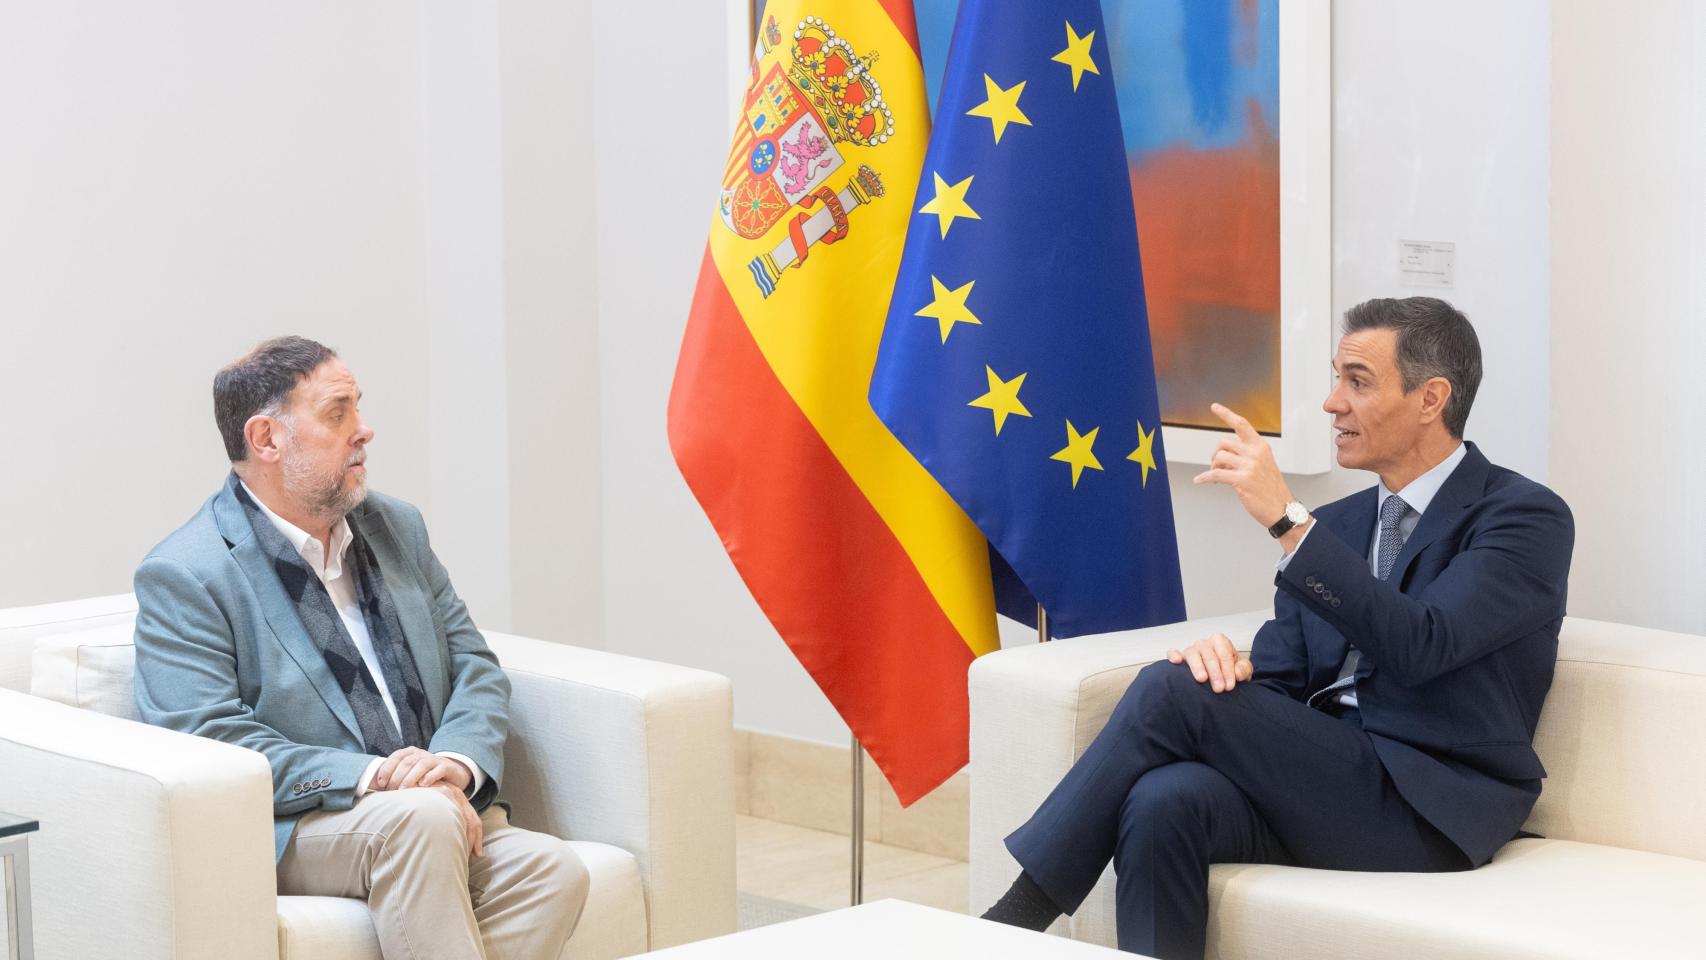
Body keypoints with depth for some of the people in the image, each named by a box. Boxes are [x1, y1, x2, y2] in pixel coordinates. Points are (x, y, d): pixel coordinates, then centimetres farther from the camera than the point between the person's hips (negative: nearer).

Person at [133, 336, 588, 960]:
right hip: (287, 833, -6)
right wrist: (370, 776, -22)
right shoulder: (183, 577, -3)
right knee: (421, 817, -37)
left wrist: (457, 762, -8)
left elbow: (475, 668, 15)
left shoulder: (397, 528, 17)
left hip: (441, 810, 6)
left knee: (552, 868, -25)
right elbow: (207, 742, -13)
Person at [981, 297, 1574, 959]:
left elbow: (1417, 646, -20)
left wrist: (1286, 518, -22)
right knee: (1165, 803, -29)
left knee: (1169, 691, -20)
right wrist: (1227, 659, -12)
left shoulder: (1527, 518, -3)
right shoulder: (1338, 524, 19)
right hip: (1329, 777, 6)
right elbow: (1279, 678, 13)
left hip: (1430, 808, -6)